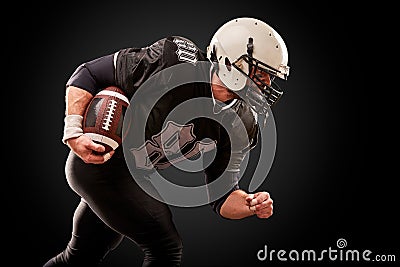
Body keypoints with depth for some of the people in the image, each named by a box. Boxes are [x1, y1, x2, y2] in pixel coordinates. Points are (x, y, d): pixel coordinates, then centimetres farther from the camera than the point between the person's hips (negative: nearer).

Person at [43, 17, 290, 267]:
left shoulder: (240, 125, -9)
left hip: (136, 178, 7)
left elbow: (223, 195, -5)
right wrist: (74, 133, -26)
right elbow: (90, 73, -16)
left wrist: (252, 204, -26)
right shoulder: (175, 59, -25)